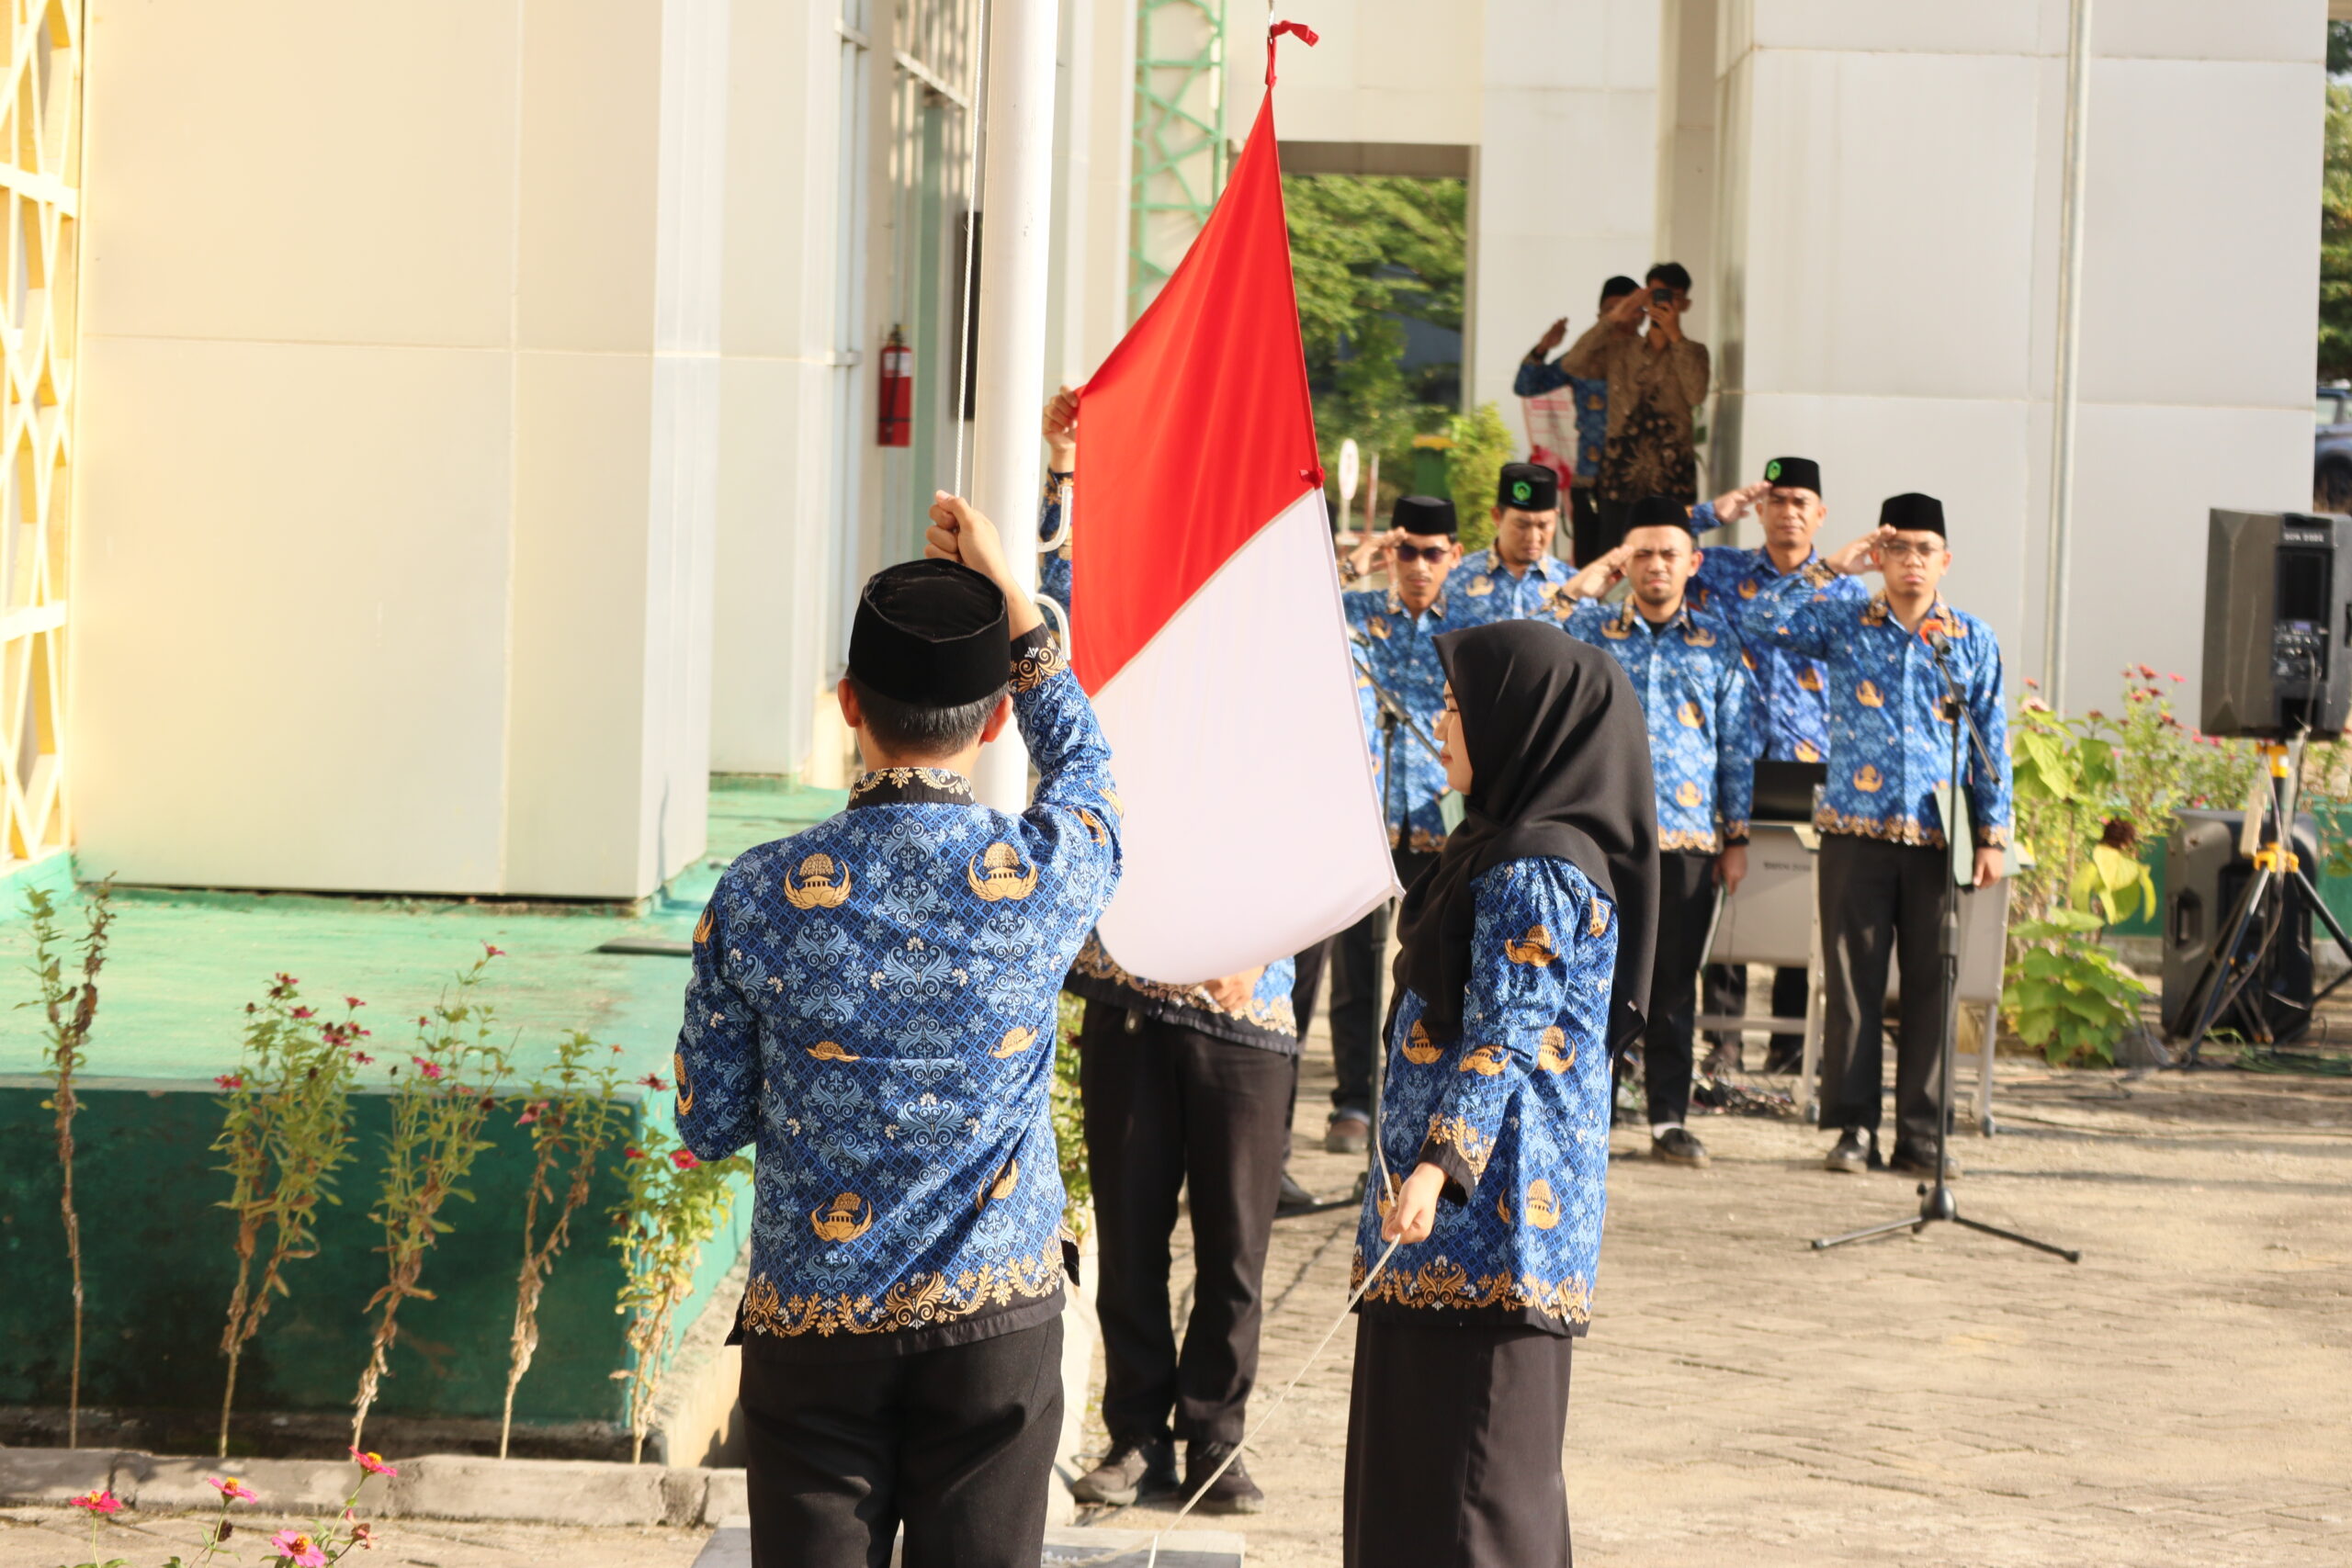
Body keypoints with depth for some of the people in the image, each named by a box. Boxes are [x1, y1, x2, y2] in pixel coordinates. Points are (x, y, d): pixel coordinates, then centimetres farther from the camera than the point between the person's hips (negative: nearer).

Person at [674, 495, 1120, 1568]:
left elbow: (709, 1127, -2)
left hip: (811, 1326, 0)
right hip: (998, 1319, 0)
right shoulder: (1049, 877, -11)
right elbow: (1084, 761, 15)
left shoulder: (760, 900, -12)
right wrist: (1010, 597, 17)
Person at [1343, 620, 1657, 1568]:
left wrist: (1438, 1164, -33)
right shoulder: (1504, 845, 15)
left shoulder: (1536, 870, -16)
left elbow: (1506, 1036, -23)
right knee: (1415, 1447, 14)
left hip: (1489, 1213, -10)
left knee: (1467, 1449, -8)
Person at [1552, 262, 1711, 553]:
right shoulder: (1620, 349, 11)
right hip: (1621, 477, 2)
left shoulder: (1692, 352, 8)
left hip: (1672, 481, -2)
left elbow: (1697, 395, -12)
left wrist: (1675, 336, -10)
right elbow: (1572, 364, -4)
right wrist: (1613, 319, -6)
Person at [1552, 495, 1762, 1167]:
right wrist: (1578, 590, -6)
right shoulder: (1592, 628, 9)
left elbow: (1739, 744, 10)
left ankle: (1670, 1117, 11)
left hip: (1690, 834, 1)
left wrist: (1737, 837, 6)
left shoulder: (1717, 641, 10)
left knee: (1674, 982, 4)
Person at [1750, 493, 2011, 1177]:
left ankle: (1923, 1132, 8)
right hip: (1856, 831, -1)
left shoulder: (1974, 641, 9)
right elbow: (1766, 615, -7)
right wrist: (1835, 566, -5)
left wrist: (1992, 835, 4)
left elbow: (1991, 744, 10)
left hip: (1936, 838, 1)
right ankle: (1853, 1126, 4)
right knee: (1853, 981, -1)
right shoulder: (1843, 624, 7)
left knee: (1930, 985, 2)